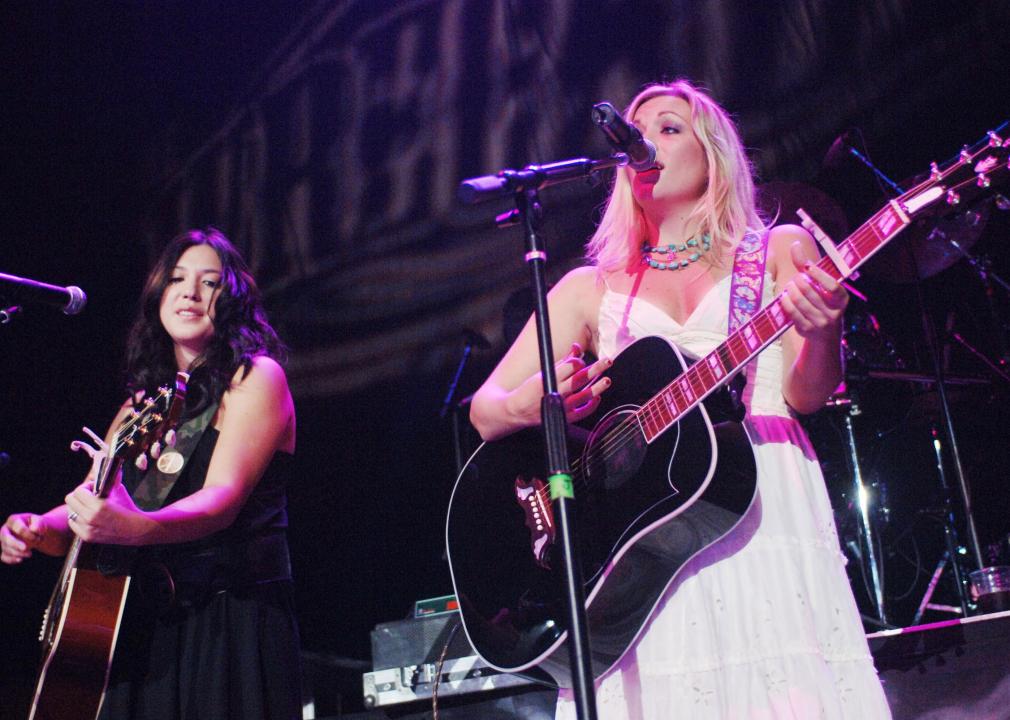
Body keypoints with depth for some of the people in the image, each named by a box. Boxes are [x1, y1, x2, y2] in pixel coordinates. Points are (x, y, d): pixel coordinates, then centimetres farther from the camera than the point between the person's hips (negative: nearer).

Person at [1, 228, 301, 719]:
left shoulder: (255, 377, -5)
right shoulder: (143, 399, 15)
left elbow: (225, 496, -19)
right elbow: (87, 509, 14)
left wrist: (135, 528, -36)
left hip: (230, 623, -5)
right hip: (141, 625, 6)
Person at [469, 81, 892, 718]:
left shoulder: (780, 251, 13)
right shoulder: (591, 288, 16)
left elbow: (807, 395, 1)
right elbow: (485, 411, 10)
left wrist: (820, 329, -21)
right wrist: (523, 405, -14)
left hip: (768, 512, -1)